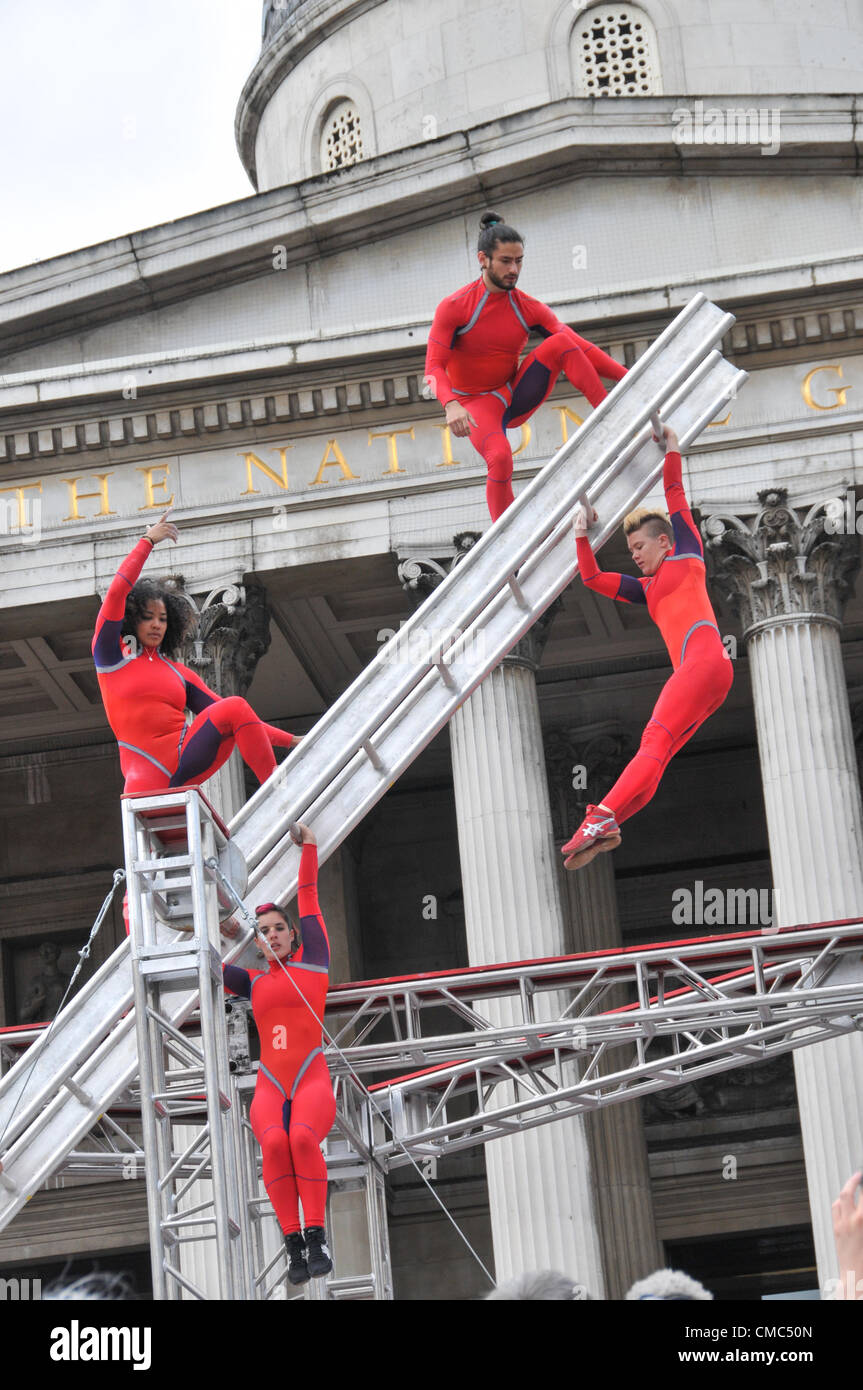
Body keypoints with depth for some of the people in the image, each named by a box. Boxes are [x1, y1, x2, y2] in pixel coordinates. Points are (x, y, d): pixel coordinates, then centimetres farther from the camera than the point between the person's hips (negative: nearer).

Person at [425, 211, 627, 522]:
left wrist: (627, 377, -18)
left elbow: (581, 347, -5)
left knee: (560, 343, -20)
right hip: (476, 405, -4)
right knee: (500, 457, -36)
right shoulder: (453, 308, -12)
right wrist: (451, 405, -40)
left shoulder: (529, 309, -2)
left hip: (516, 397, 4)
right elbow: (434, 367, -19)